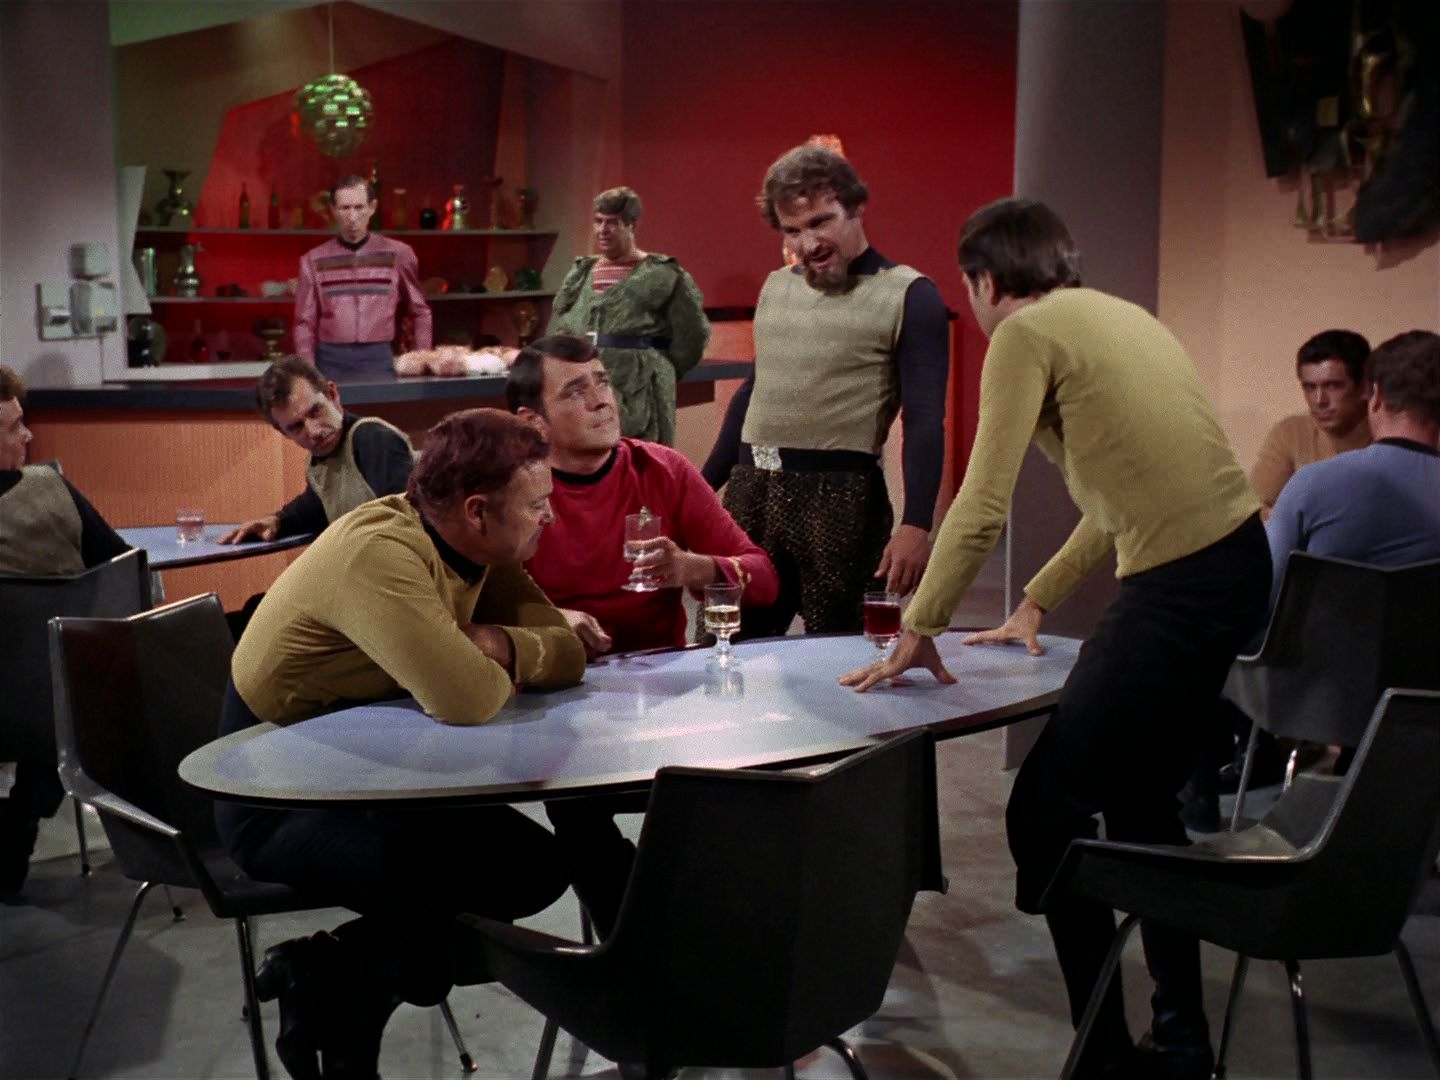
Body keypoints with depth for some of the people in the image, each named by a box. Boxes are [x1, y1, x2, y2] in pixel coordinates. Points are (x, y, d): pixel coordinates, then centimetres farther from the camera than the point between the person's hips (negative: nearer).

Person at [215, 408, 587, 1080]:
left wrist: (502, 644, -22)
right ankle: (327, 979, -1)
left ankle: (332, 971, 5)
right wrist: (501, 662, -13)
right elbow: (468, 700, -36)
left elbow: (567, 653, -1)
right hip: (280, 805, -9)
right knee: (522, 870, -21)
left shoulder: (470, 546, 0)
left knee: (537, 859, 0)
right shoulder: (380, 554, -27)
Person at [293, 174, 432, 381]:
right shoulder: (314, 261, 6)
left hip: (381, 360, 0)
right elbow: (305, 324, 6)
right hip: (331, 362, 0)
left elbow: (420, 314, 12)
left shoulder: (398, 255, 5)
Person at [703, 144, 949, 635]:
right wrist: (702, 485, 21)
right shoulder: (776, 287, 15)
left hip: (840, 499, -5)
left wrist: (916, 524, -19)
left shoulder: (908, 295, -4)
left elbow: (924, 420, -9)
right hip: (750, 490, 6)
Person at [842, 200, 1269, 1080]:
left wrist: (918, 630, -4)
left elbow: (983, 506, -12)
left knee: (1046, 813, -1)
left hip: (1181, 586, -9)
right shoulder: (1123, 317, 20)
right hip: (1238, 557, 10)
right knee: (1142, 802, 22)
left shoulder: (1026, 331, -5)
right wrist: (1035, 604, 30)